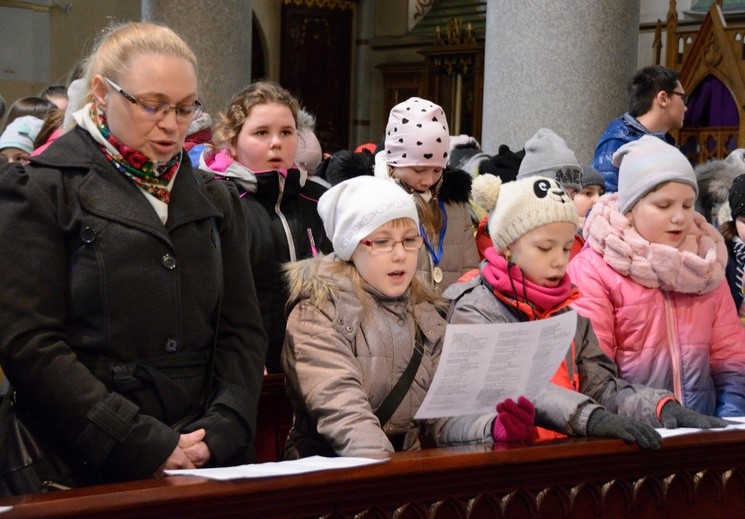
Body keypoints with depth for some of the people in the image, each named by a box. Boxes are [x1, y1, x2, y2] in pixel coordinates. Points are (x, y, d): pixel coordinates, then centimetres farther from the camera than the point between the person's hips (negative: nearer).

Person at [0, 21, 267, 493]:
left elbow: (243, 330, 10)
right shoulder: (40, 191, -3)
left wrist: (222, 431, -8)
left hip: (209, 458, 4)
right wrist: (146, 446, -16)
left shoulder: (215, 200, 13)